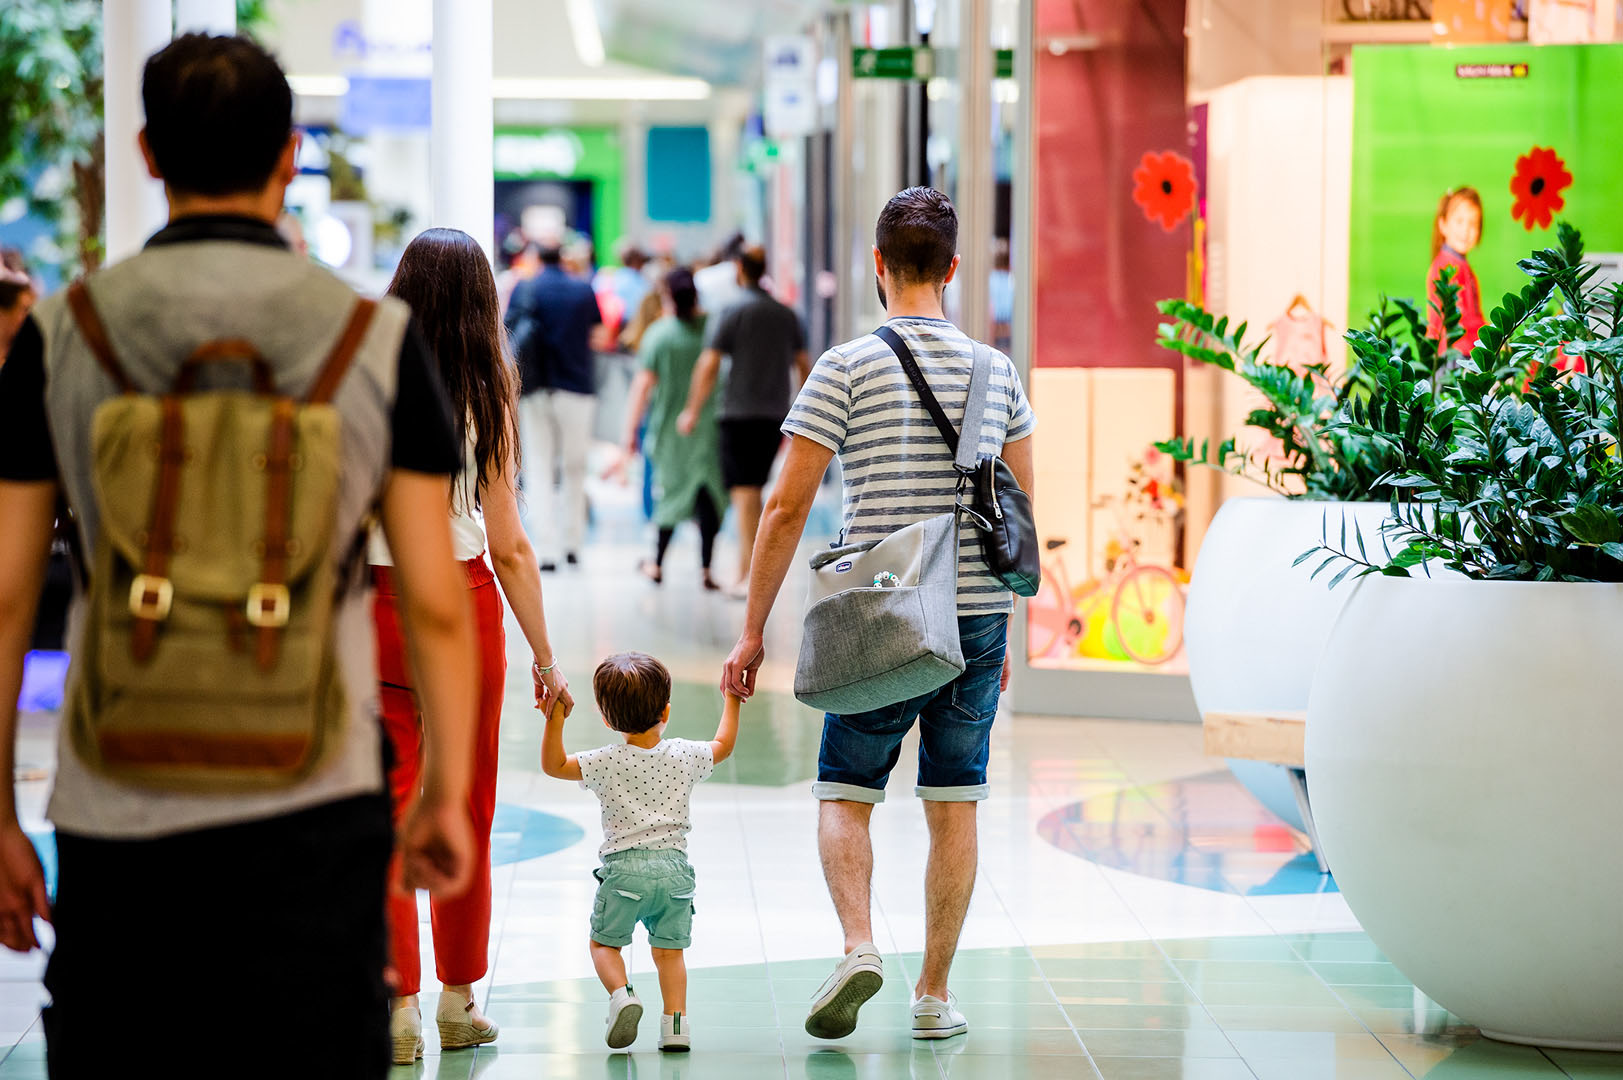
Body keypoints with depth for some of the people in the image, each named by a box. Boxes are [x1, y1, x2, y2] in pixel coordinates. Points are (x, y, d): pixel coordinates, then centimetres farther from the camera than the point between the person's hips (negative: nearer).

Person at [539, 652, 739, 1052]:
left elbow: (553, 765, 0)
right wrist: (732, 700, 29)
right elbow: (723, 745, 19)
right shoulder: (685, 756, 0)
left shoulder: (607, 762, -8)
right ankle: (675, 1022, -1)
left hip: (624, 869, -2)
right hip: (673, 868, 2)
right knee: (669, 949, 11)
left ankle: (621, 993, -14)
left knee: (605, 943, 12)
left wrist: (555, 721, -8)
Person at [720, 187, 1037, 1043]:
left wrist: (752, 632, -2)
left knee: (845, 793, 11)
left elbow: (787, 508, -8)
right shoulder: (996, 372, 6)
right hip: (976, 619, 3)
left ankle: (859, 944, -10)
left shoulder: (847, 369, -6)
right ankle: (934, 993, 13)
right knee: (954, 806, 10)